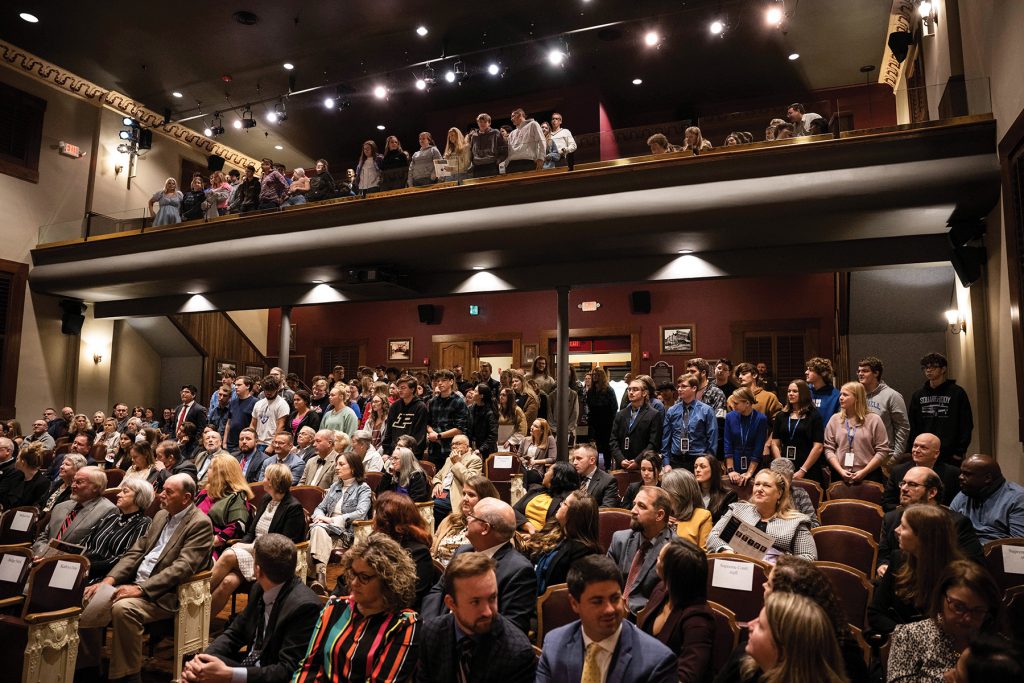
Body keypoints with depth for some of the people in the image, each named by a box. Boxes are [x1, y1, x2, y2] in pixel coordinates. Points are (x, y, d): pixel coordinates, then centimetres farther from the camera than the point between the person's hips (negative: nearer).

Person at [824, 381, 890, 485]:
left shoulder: (874, 420, 0)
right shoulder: (835, 419, 6)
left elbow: (883, 451, -4)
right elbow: (828, 449, 3)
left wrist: (864, 472, -11)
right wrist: (840, 470, -9)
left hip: (869, 476, -2)